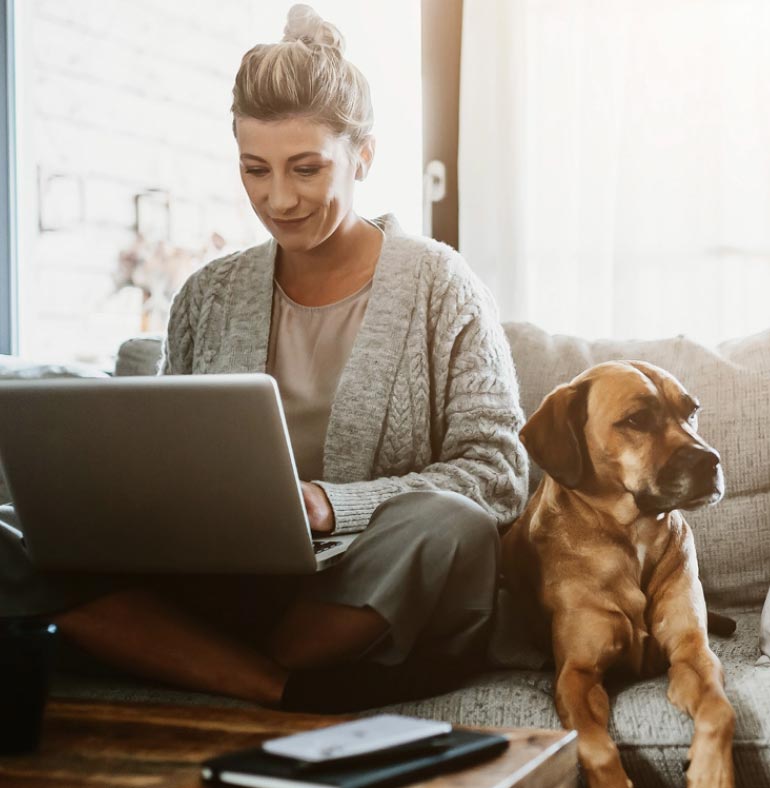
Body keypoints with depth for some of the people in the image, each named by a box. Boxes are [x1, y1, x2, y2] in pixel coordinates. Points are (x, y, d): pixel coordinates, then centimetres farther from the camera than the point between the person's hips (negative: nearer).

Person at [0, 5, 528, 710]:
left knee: (446, 525, -37)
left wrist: (332, 504, -22)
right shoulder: (208, 298, 12)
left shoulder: (438, 286, 1)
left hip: (385, 612, -3)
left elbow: (499, 472, -8)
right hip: (232, 592, 3)